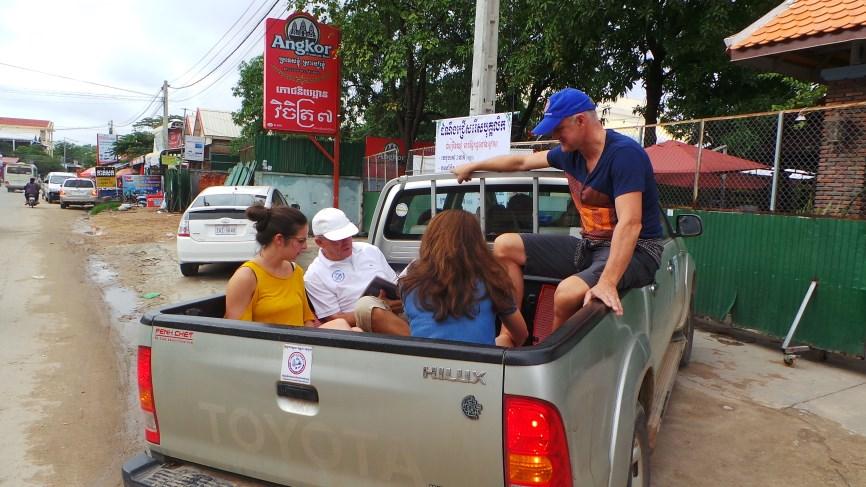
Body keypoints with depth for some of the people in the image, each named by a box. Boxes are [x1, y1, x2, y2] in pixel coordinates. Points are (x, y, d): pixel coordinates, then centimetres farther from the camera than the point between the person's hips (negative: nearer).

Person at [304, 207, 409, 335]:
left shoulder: (371, 250, 14)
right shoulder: (314, 276, 1)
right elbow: (334, 320, -4)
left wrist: (400, 299, -5)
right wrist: (381, 307, -16)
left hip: (401, 313, 5)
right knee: (366, 304, -37)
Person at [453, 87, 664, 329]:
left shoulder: (624, 153, -20)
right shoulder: (571, 152, 3)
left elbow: (630, 224, -29)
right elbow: (523, 161, 20)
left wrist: (607, 282, -39)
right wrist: (473, 166, 30)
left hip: (635, 250, -8)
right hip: (589, 245, 8)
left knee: (568, 292, -37)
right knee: (504, 245, 3)